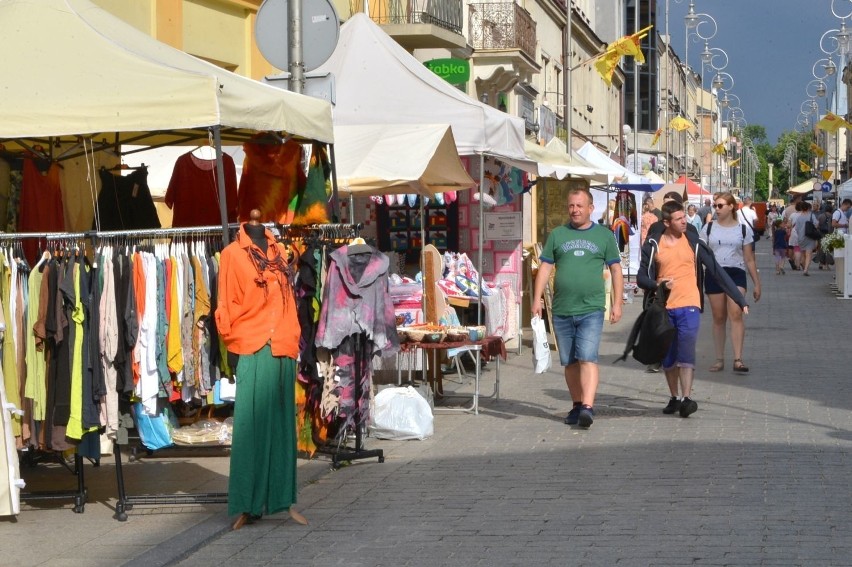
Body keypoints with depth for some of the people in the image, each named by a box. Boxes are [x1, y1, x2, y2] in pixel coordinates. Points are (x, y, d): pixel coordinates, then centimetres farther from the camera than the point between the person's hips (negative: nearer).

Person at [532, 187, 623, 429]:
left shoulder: (604, 236, 7)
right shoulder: (557, 235, 10)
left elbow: (615, 270, 9)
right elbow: (545, 268, 9)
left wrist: (617, 303, 2)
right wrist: (537, 299, 0)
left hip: (591, 309, -3)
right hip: (561, 310, 3)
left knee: (587, 358, -15)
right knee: (569, 361, 10)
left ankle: (588, 407, -22)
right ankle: (577, 405, 22)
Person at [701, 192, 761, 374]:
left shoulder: (743, 229, 7)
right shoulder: (709, 228, 8)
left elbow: (749, 259, 10)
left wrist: (757, 283, 10)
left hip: (736, 273, -2)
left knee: (735, 314, -18)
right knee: (719, 318, 5)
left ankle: (738, 359, -21)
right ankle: (719, 359, 14)